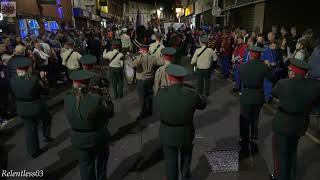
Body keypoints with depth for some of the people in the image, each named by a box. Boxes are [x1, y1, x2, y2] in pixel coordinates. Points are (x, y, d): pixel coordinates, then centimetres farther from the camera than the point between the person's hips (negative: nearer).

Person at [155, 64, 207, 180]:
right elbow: (202, 105, 0)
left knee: (171, 161, 20)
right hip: (186, 134, 1)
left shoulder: (160, 94, -19)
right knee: (186, 155, 29)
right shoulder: (191, 94, -22)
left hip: (167, 134, 0)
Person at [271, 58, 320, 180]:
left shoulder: (283, 83, -20)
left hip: (283, 124, -5)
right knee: (292, 151, 27)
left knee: (280, 153, 14)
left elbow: (274, 93, 0)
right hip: (302, 124, 5)